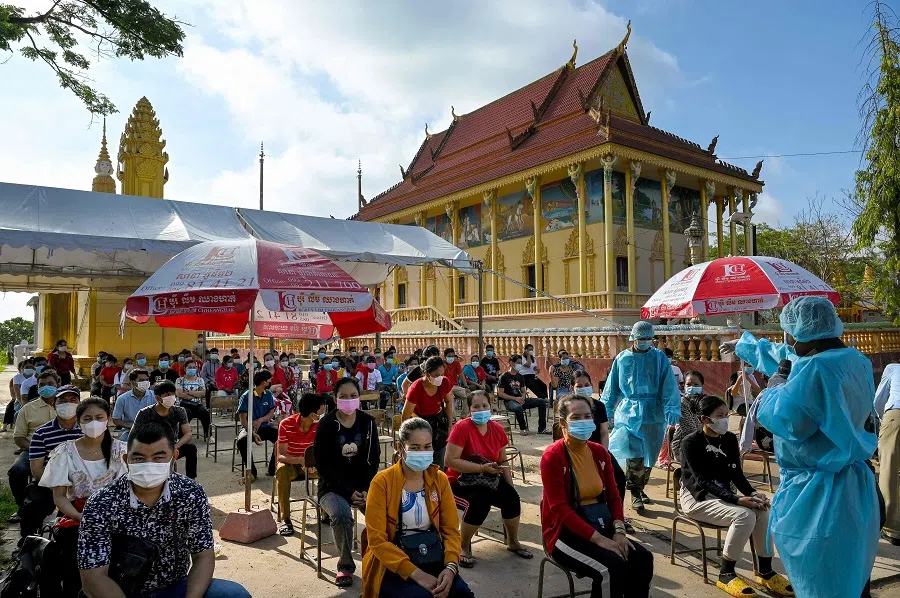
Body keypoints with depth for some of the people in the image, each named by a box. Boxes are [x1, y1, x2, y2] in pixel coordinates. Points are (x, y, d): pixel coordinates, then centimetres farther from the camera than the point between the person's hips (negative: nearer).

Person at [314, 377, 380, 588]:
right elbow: (322, 464, -8)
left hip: (363, 484, 2)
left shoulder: (368, 422, 0)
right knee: (341, 514, -32)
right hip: (333, 486, -2)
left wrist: (366, 489, -10)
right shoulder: (326, 424, -8)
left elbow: (374, 459, 4)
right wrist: (348, 492, -15)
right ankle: (345, 565, -6)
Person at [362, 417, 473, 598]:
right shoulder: (382, 482, -12)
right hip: (391, 567, -3)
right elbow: (377, 540, -14)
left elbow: (451, 530, 1)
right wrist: (416, 573, -23)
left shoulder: (439, 479, 1)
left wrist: (451, 566, -18)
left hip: (432, 560, 4)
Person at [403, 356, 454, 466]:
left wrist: (449, 425, 2)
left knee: (439, 463, 6)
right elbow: (405, 417, -19)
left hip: (439, 422, 4)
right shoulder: (415, 389, -29)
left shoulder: (445, 383, -18)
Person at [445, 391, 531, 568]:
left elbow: (502, 462, 13)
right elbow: (449, 460, -25)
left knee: (511, 496, -19)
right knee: (480, 502, -32)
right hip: (460, 482, -5)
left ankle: (513, 542, 8)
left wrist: (510, 486, 0)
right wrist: (482, 468, -28)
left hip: (488, 480, 5)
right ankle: (464, 548, -7)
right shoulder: (462, 428, -18)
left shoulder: (497, 429, 0)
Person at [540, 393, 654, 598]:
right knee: (614, 566, -26)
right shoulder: (552, 456, -15)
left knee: (643, 559, -14)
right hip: (565, 532, -6)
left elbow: (613, 496, 6)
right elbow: (560, 510, -19)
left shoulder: (600, 452, 5)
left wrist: (619, 531, -11)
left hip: (600, 527, 6)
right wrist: (599, 539, -24)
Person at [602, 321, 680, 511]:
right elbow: (611, 388, 8)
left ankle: (640, 487, 33)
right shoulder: (622, 358, 2)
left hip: (653, 413, 1)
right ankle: (635, 494, 3)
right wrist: (605, 412, 6)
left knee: (649, 455, 13)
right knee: (634, 455, -11)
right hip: (629, 411, -1)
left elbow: (669, 387, -6)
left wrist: (672, 412, -15)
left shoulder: (660, 358, -1)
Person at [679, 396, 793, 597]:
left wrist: (752, 493, -16)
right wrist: (737, 499, -31)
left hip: (723, 495, 6)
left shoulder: (730, 439, 4)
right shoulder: (692, 442, -16)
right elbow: (703, 481, -22)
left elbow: (736, 474, 5)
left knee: (763, 511, -17)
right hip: (697, 497, -6)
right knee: (744, 515, -28)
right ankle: (726, 574, -15)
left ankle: (764, 571, -1)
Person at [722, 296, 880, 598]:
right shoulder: (855, 359, 6)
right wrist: (743, 345, 33)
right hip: (853, 486, 9)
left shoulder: (814, 369, -25)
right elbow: (784, 357, 21)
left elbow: (787, 422, -26)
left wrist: (776, 389, -7)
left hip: (818, 494, -9)